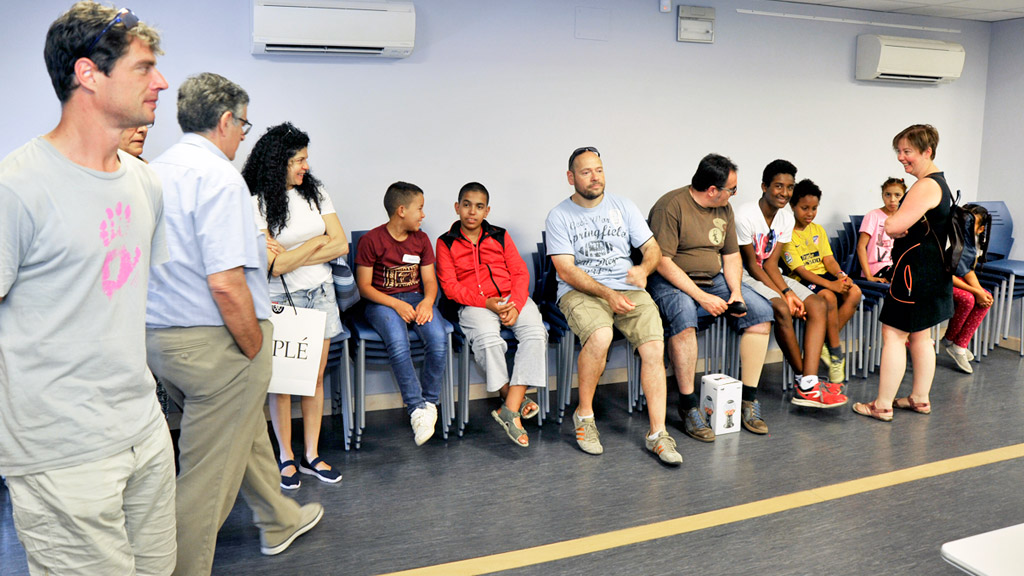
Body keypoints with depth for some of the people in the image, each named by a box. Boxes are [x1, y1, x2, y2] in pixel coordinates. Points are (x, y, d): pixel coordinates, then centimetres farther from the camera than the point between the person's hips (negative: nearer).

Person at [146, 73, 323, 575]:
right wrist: (255, 348, -14)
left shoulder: (154, 171, 9)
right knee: (208, 474, 4)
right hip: (213, 343, -10)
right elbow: (226, 283, -26)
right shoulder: (218, 176, -19)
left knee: (246, 430, 26)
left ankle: (280, 521, 45)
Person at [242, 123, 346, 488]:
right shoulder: (257, 203, -10)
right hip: (282, 298, -4)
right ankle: (286, 457, 18)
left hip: (320, 293, 5)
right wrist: (316, 242, -8)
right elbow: (272, 265, -17)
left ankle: (312, 455, 18)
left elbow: (341, 245, 0)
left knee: (316, 376, 8)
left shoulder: (315, 192, 6)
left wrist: (292, 257, -9)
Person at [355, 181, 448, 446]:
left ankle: (429, 402, -12)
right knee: (398, 342, -35)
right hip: (381, 302, -4)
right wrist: (396, 305, -18)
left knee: (438, 338, -27)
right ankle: (417, 409, -25)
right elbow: (364, 286, -6)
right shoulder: (371, 240, -6)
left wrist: (427, 301, -15)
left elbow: (430, 280, 8)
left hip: (416, 299, 4)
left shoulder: (421, 240, 9)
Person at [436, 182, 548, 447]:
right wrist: (486, 303, -14)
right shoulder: (446, 243, 9)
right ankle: (514, 397, -16)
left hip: (511, 298, 2)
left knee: (536, 333, -28)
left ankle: (510, 410, -31)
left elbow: (520, 273, 9)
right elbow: (450, 286, -1)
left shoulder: (500, 236, 17)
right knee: (487, 338, -36)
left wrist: (515, 306, -11)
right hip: (474, 305, -2)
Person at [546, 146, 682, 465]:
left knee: (654, 346, -21)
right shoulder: (559, 216, 2)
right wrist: (608, 294, -18)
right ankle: (584, 415, -11)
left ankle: (657, 433, -12)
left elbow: (652, 247, 12)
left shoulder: (623, 207, 14)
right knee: (600, 336, -34)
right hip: (580, 292, -3)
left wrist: (644, 269, -13)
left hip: (628, 289, 3)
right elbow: (567, 271, -7)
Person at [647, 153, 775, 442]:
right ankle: (688, 406, -26)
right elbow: (662, 262, -20)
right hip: (672, 281, -7)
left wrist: (735, 292, -4)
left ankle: (748, 399, -4)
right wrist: (701, 297, -24)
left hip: (714, 279, 7)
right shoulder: (671, 206, -15)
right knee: (684, 315, -38)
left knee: (762, 312, -11)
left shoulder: (724, 209, 9)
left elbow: (731, 255, 15)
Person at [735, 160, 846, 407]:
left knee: (818, 305, -13)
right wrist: (784, 294, -20)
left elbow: (771, 263, -2)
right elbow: (751, 265, -16)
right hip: (745, 276, -8)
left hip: (770, 275, 8)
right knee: (781, 310, -32)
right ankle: (802, 377, -12)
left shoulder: (786, 218, 4)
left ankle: (808, 386, -23)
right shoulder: (745, 215, -18)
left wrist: (789, 291, -18)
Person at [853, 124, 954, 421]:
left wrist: (891, 224, -5)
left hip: (916, 271, -10)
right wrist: (901, 228, -3)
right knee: (920, 335, 17)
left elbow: (893, 226, -27)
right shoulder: (939, 183, 15)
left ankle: (883, 405, 0)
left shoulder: (926, 186, -19)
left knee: (893, 333, -5)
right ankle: (920, 399, 27)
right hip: (933, 272, 11)